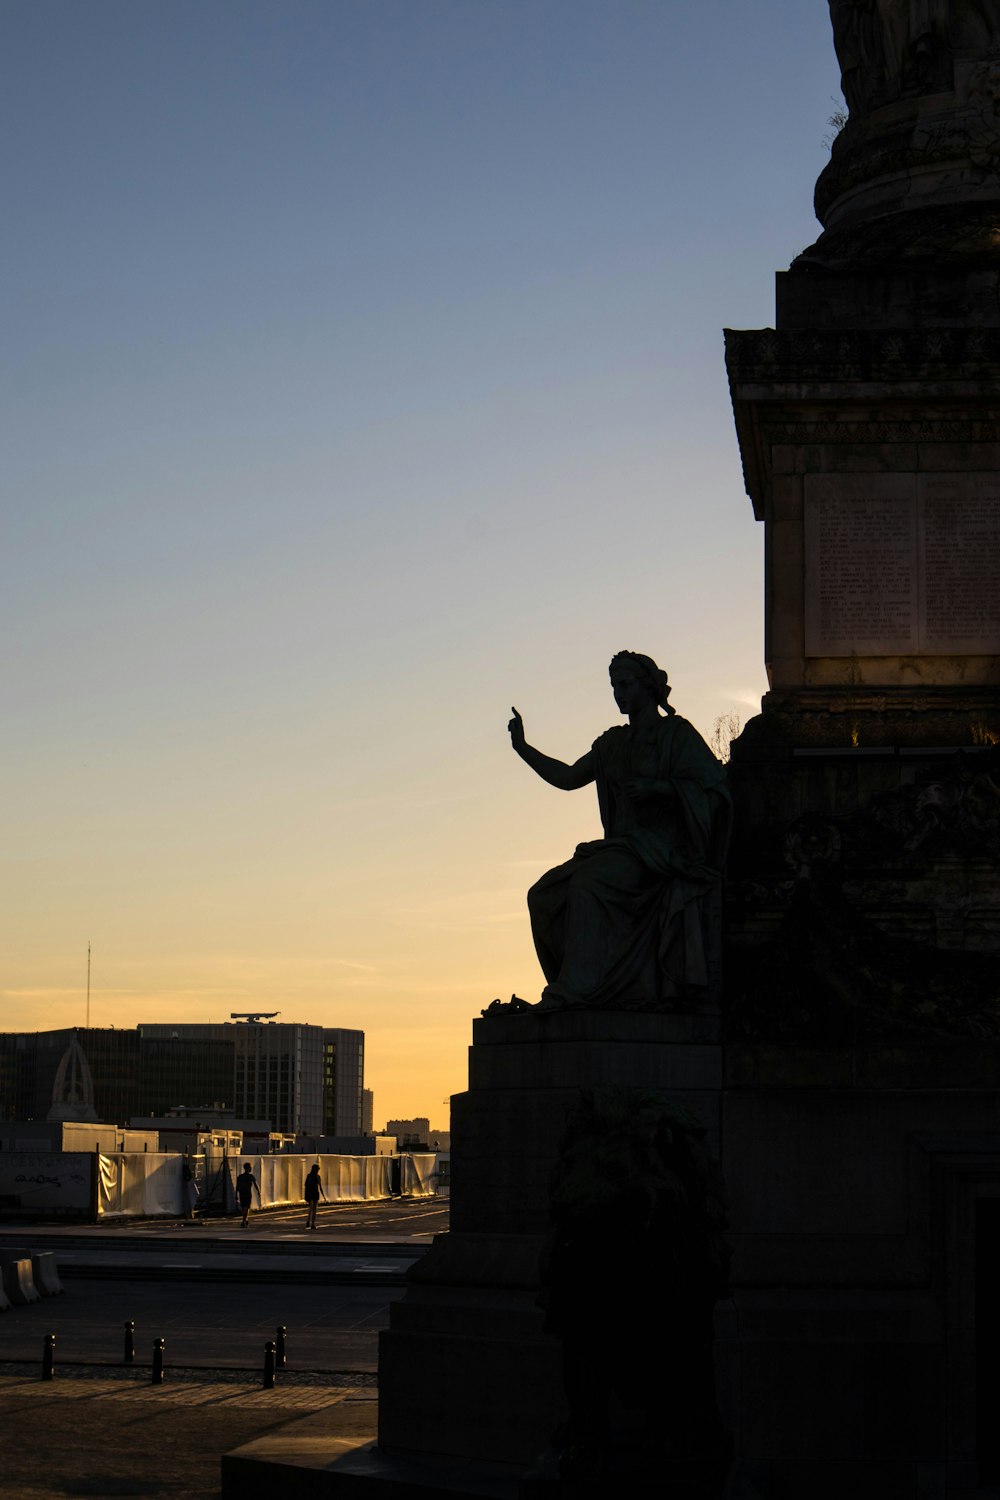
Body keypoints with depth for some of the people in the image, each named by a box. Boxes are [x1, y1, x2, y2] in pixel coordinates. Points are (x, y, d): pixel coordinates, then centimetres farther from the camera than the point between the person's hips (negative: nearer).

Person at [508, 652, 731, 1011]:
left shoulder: (676, 732, 0)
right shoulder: (614, 742, 20)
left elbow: (711, 786, -8)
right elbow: (568, 778, 23)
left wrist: (657, 787, -20)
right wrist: (523, 748, 14)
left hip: (662, 846, -7)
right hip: (622, 844, 7)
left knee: (588, 882, -32)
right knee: (546, 895, -12)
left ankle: (575, 988, -35)